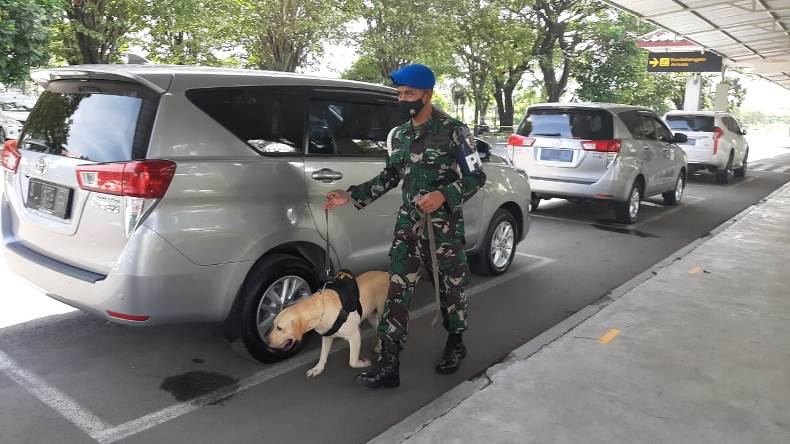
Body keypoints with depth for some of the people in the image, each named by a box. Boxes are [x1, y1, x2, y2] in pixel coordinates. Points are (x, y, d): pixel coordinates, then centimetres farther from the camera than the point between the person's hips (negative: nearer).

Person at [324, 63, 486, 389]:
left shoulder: (452, 131, -9)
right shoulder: (398, 135, 10)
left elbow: (476, 176, -9)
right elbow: (389, 177, 19)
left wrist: (443, 195, -26)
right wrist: (352, 196, 11)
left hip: (445, 225, -5)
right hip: (408, 224, 5)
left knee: (451, 287, 11)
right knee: (397, 291, -2)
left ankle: (455, 344, 36)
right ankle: (388, 365, 2)